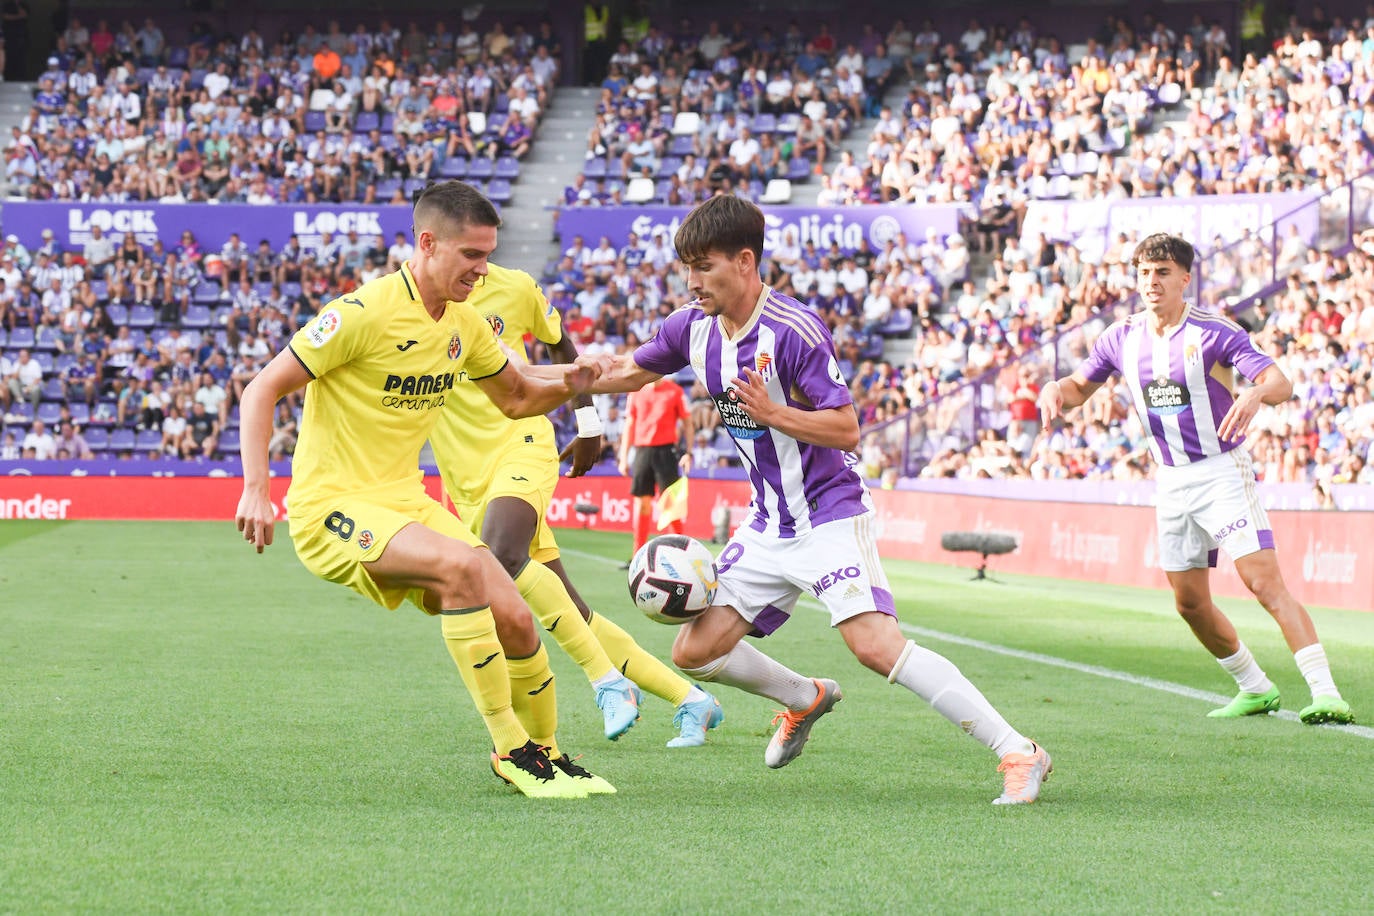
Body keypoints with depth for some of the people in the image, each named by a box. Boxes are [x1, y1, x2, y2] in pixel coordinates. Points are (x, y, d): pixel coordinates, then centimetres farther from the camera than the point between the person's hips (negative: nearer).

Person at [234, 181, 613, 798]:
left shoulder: (463, 325, 6)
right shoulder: (364, 312, -17)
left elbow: (515, 397, 22)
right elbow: (262, 390, -14)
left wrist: (564, 385, 0)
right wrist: (255, 490, -24)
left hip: (404, 500, 7)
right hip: (333, 506, -7)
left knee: (514, 620, -7)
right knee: (462, 566, -32)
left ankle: (544, 755, 18)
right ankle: (510, 750, -21)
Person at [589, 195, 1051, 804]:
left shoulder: (793, 330, -20)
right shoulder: (694, 327, 1)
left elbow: (847, 429, -20)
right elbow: (631, 370, 20)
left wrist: (773, 413, -32)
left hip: (830, 515, -8)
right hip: (768, 524, 8)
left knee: (876, 644, -25)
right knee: (695, 652, 5)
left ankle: (1018, 753, -21)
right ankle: (805, 699, 33)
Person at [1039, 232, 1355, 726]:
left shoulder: (1215, 332, -13)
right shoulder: (1122, 338, 3)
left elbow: (1279, 381, -21)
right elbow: (1080, 385, 15)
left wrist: (1255, 393, -45)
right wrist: (1055, 389, -9)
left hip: (1223, 471, -6)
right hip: (1171, 479, 6)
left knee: (1265, 582, -20)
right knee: (1190, 603, 10)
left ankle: (1325, 692, -24)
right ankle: (1255, 688, 28)